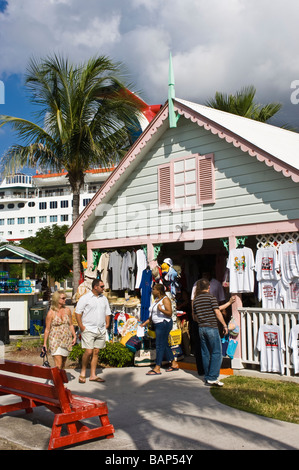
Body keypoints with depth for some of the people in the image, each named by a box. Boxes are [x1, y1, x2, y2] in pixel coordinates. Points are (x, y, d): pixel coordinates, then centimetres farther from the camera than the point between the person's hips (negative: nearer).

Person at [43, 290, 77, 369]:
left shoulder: (67, 310, 5)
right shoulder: (51, 313, -7)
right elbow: (47, 329, -3)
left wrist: (74, 336, 6)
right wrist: (45, 343, -3)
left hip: (66, 339, 4)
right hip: (55, 340, -4)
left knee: (63, 363, 11)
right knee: (58, 364, -12)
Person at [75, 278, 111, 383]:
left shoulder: (104, 298, 14)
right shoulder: (85, 298, -4)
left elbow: (107, 312, 21)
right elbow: (77, 313, -5)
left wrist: (107, 324, 9)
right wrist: (81, 326, -10)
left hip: (101, 331, 5)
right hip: (89, 330, -5)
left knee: (96, 352, 7)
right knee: (88, 351, -11)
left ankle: (93, 375, 14)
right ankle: (82, 373, 8)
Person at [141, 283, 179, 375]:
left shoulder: (165, 299, -12)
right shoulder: (156, 299, 15)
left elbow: (170, 313, -17)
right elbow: (153, 314, 21)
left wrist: (161, 309, -31)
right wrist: (146, 322, 16)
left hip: (164, 323, -10)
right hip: (158, 324, 10)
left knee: (160, 345, -8)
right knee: (165, 344, 13)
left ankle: (157, 368, -6)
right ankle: (174, 364, 23)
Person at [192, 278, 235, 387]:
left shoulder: (196, 300, 9)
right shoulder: (211, 297, -7)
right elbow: (217, 313, -11)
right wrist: (224, 325, -2)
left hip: (201, 328, 6)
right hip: (212, 328, -6)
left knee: (205, 353, 11)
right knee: (216, 353, -1)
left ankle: (207, 378, 14)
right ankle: (212, 378, -6)